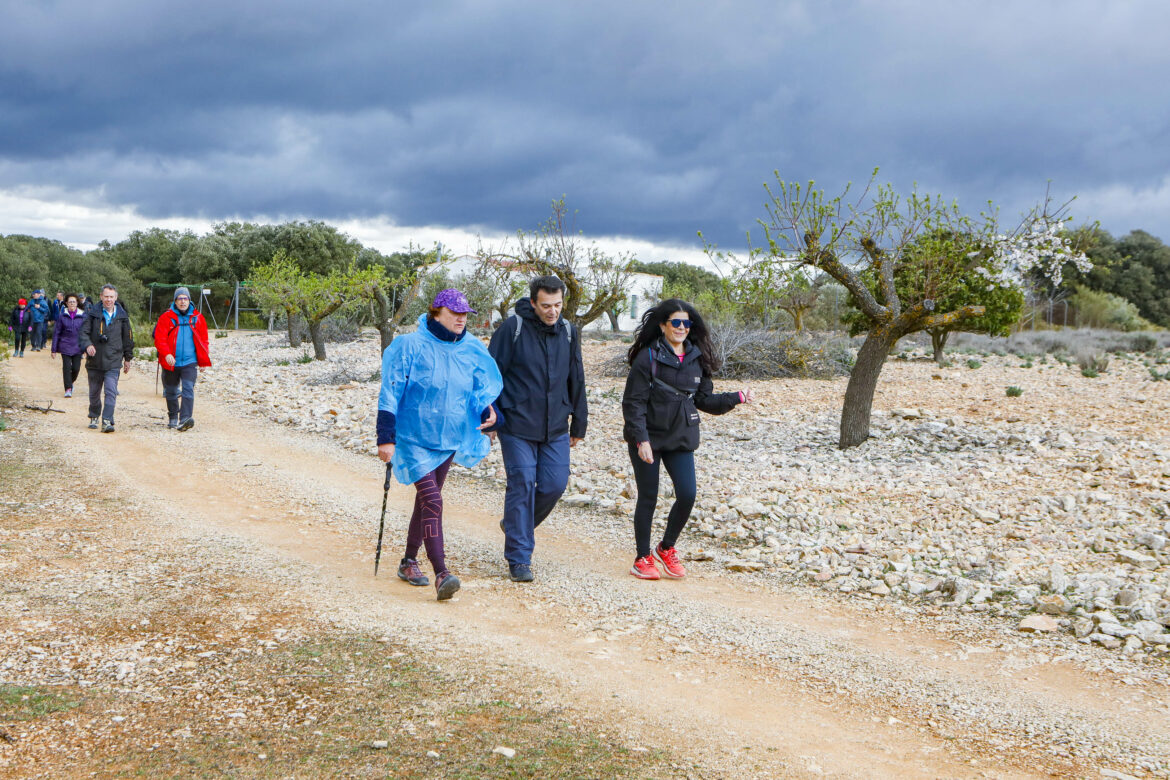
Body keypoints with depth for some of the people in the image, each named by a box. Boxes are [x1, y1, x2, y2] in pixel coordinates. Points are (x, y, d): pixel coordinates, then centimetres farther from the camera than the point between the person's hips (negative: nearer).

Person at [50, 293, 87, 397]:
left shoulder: (82, 316, 1)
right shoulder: (62, 316, 0)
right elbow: (56, 332, 4)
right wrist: (53, 349, 2)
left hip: (77, 346, 1)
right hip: (65, 346, -1)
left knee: (76, 368, 1)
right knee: (66, 367, -6)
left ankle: (71, 382, 30)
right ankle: (68, 389, 2)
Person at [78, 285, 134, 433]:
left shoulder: (122, 316, 4)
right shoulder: (93, 314, 1)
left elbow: (128, 338, 13)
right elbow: (83, 332, -4)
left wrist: (127, 358, 14)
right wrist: (87, 345, -24)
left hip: (113, 361, -1)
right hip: (94, 361, 1)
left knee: (111, 392, -13)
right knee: (94, 393, 14)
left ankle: (107, 421, -15)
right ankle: (94, 417, 34)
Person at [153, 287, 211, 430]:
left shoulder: (198, 318, 6)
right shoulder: (166, 317, -1)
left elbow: (203, 340, 13)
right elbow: (159, 339, -8)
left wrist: (203, 360, 10)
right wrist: (166, 354, -24)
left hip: (190, 362, 0)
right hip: (171, 363, 0)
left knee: (188, 389, -16)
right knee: (171, 392, 13)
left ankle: (185, 419, -24)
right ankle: (173, 418, 30)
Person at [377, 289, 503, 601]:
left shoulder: (472, 351, 2)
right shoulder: (411, 346, -12)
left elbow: (482, 390, 8)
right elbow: (390, 394, -11)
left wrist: (488, 411, -16)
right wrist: (386, 438, -14)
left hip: (450, 441, 6)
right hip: (414, 439, -5)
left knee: (426, 501, 17)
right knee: (432, 501, -16)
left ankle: (409, 561, 33)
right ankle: (441, 574, -18)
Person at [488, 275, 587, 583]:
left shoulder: (568, 333, 7)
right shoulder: (512, 329, -8)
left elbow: (576, 381, 16)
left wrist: (579, 425, 18)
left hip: (556, 429, 5)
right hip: (517, 427, -4)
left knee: (555, 484, 1)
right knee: (522, 485, -7)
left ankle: (518, 525, 29)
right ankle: (519, 559, 2)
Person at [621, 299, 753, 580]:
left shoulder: (696, 358, 8)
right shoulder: (648, 357, -9)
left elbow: (703, 400, 14)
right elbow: (633, 403, -11)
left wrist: (737, 398, 3)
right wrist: (641, 439, -19)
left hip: (681, 440, 4)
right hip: (647, 440, -4)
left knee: (687, 495, -5)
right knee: (648, 498, 3)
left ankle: (667, 548, 18)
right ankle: (643, 558, 18)